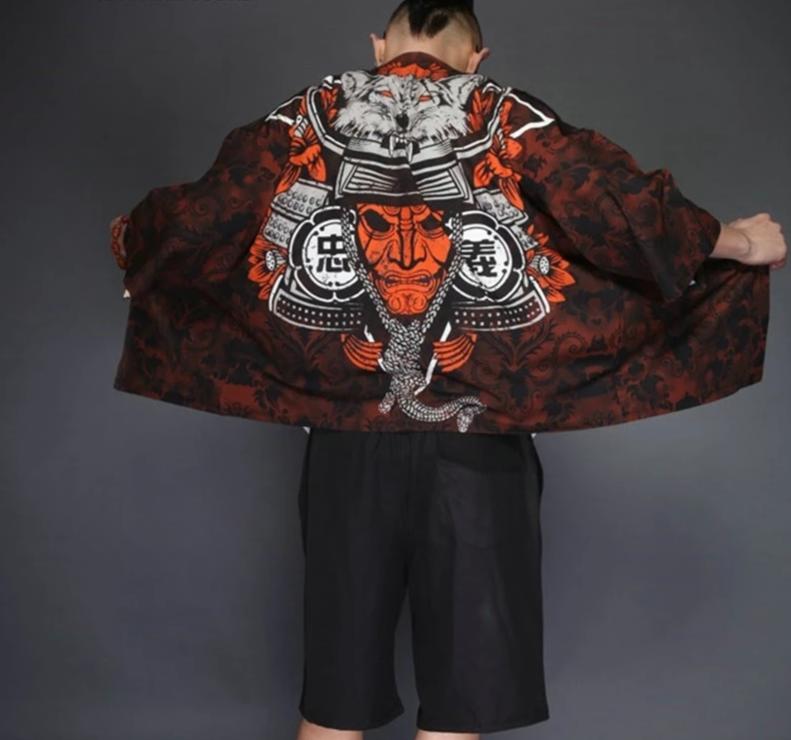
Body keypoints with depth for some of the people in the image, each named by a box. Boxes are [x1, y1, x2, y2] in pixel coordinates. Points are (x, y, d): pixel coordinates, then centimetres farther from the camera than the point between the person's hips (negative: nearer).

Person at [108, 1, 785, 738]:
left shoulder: (307, 121, 4)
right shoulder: (509, 123, 0)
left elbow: (199, 218, 7)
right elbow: (619, 211, -7)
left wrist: (131, 240, 27)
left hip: (348, 442, 2)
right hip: (476, 448, -2)